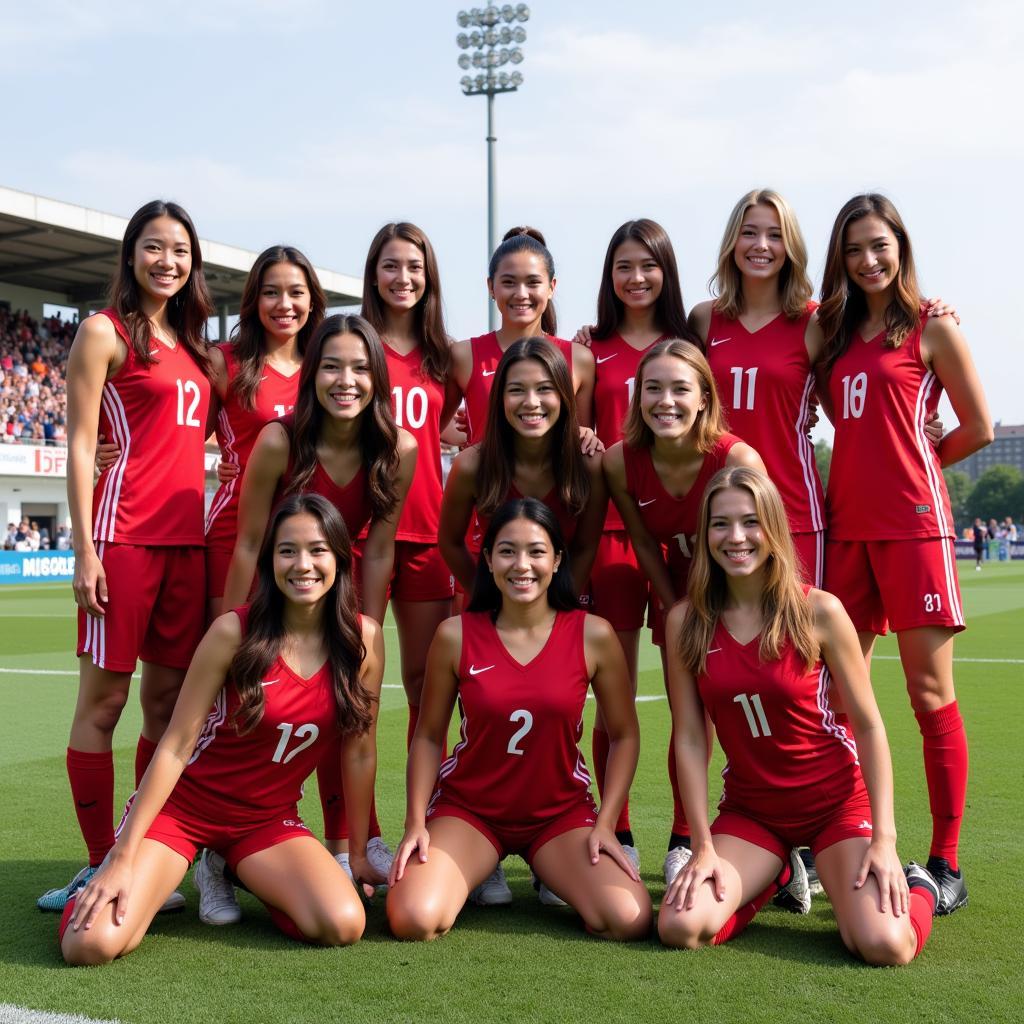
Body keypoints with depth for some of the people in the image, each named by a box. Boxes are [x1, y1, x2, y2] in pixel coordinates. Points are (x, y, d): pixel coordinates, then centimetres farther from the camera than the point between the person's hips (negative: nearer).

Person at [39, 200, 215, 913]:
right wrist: (85, 550, -13)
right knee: (104, 697, -1)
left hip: (185, 537, 7)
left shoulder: (189, 344, 18)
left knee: (169, 695, 9)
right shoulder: (105, 332, 0)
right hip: (125, 533, -7)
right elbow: (80, 445, -6)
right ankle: (100, 865, 7)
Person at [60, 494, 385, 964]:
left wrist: (358, 853, 6)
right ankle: (102, 887, 16)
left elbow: (360, 752, 1)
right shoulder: (236, 631, -17)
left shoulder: (363, 639, -9)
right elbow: (175, 745, -14)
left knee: (343, 926, -23)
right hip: (184, 805, -3)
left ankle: (237, 876, 9)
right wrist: (123, 857, -16)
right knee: (92, 944, -23)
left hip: (268, 820, 3)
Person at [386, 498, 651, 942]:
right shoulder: (455, 636, -8)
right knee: (412, 920, -24)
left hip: (562, 811, 1)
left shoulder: (593, 635, -8)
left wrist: (605, 823, -8)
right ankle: (470, 873, 13)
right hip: (468, 807, 0)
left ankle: (552, 875, 13)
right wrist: (416, 823, -10)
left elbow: (624, 735, 0)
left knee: (629, 921, -22)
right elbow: (428, 737, 0)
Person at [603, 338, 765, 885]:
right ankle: (682, 843, 20)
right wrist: (676, 613, -4)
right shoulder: (620, 461, -21)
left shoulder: (739, 459, -31)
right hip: (679, 591, 2)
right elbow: (645, 544, -6)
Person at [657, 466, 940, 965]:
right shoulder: (685, 621, -6)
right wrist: (703, 845, -10)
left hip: (836, 801, -2)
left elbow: (869, 726, -8)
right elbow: (689, 738, -5)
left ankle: (915, 885, 16)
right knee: (680, 928, -18)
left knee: (884, 945, -23)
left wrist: (883, 838, -13)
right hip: (750, 808, 3)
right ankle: (775, 874, 15)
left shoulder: (818, 611, -13)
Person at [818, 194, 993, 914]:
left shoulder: (931, 328, 0)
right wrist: (870, 472, 7)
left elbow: (978, 428, 1)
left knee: (930, 694, -3)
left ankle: (946, 865, 4)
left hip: (913, 525, -6)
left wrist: (912, 468, 9)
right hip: (848, 526, 6)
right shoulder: (838, 334, 17)